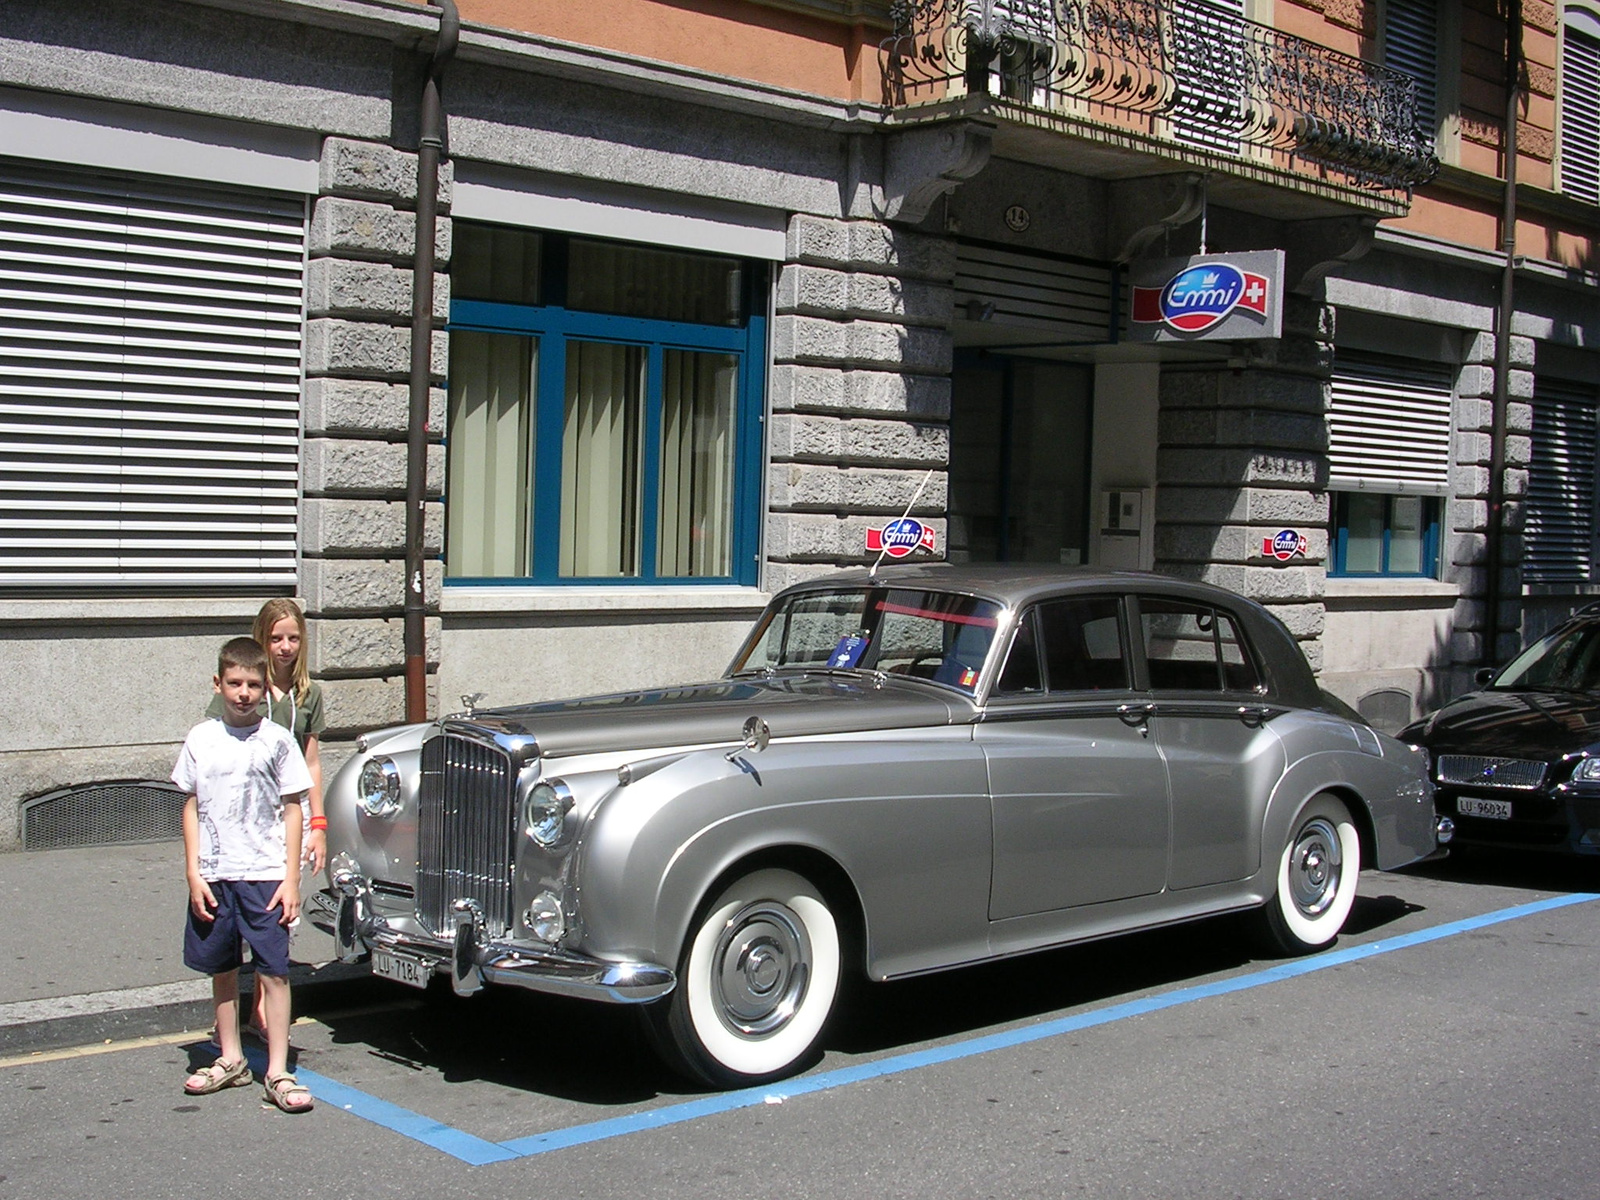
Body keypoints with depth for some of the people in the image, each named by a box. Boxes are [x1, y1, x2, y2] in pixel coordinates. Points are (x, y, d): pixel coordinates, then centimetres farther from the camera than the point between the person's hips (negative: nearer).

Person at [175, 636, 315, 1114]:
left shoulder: (276, 740, -2)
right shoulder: (200, 739, 3)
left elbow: (292, 810, 0)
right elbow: (191, 808, 7)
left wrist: (291, 878, -6)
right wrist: (193, 873, 0)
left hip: (265, 874, -2)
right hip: (213, 876, 3)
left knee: (273, 971, -2)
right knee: (222, 970, 13)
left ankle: (278, 1072, 4)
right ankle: (230, 1060, 28)